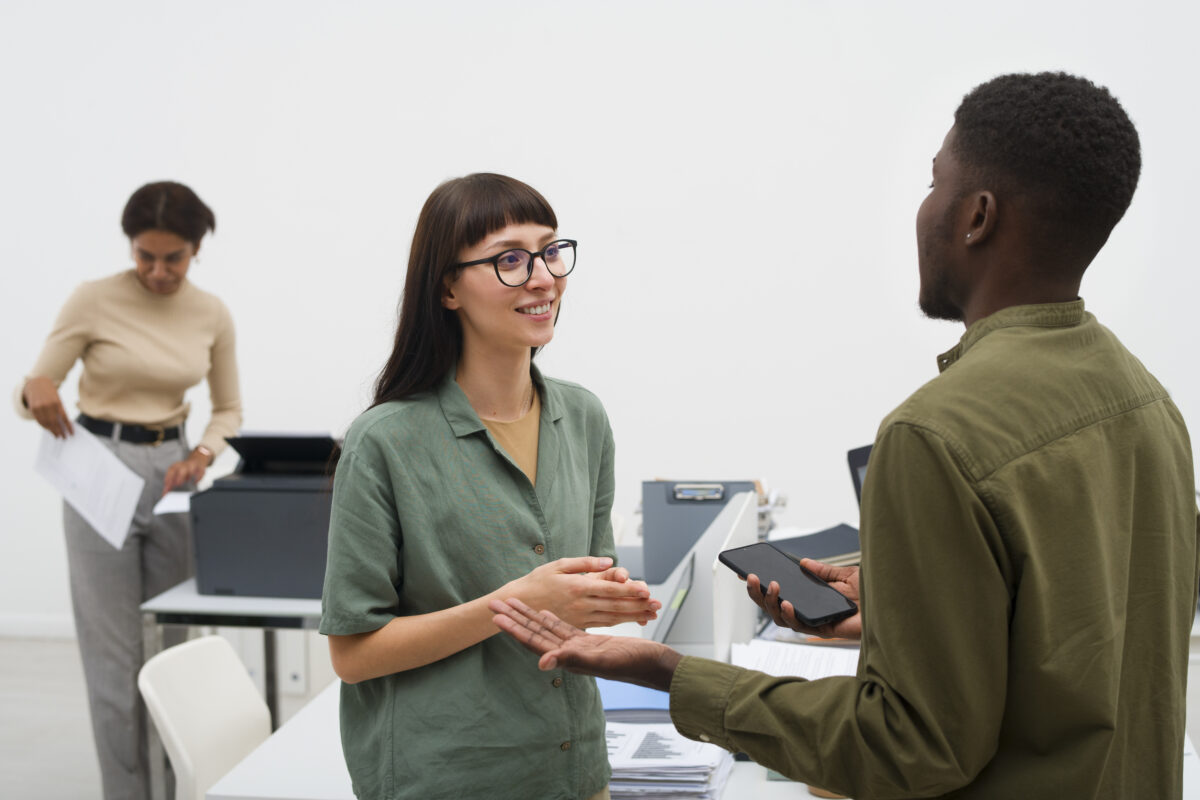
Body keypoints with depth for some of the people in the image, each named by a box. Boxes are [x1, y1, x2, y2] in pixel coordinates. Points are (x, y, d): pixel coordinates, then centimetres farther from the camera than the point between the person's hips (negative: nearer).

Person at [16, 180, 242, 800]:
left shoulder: (212, 315, 1)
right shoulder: (93, 300, -10)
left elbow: (229, 410, 11)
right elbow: (28, 395, -8)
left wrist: (202, 454, -9)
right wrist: (37, 392, -32)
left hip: (171, 472, 4)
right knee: (115, 654, -3)